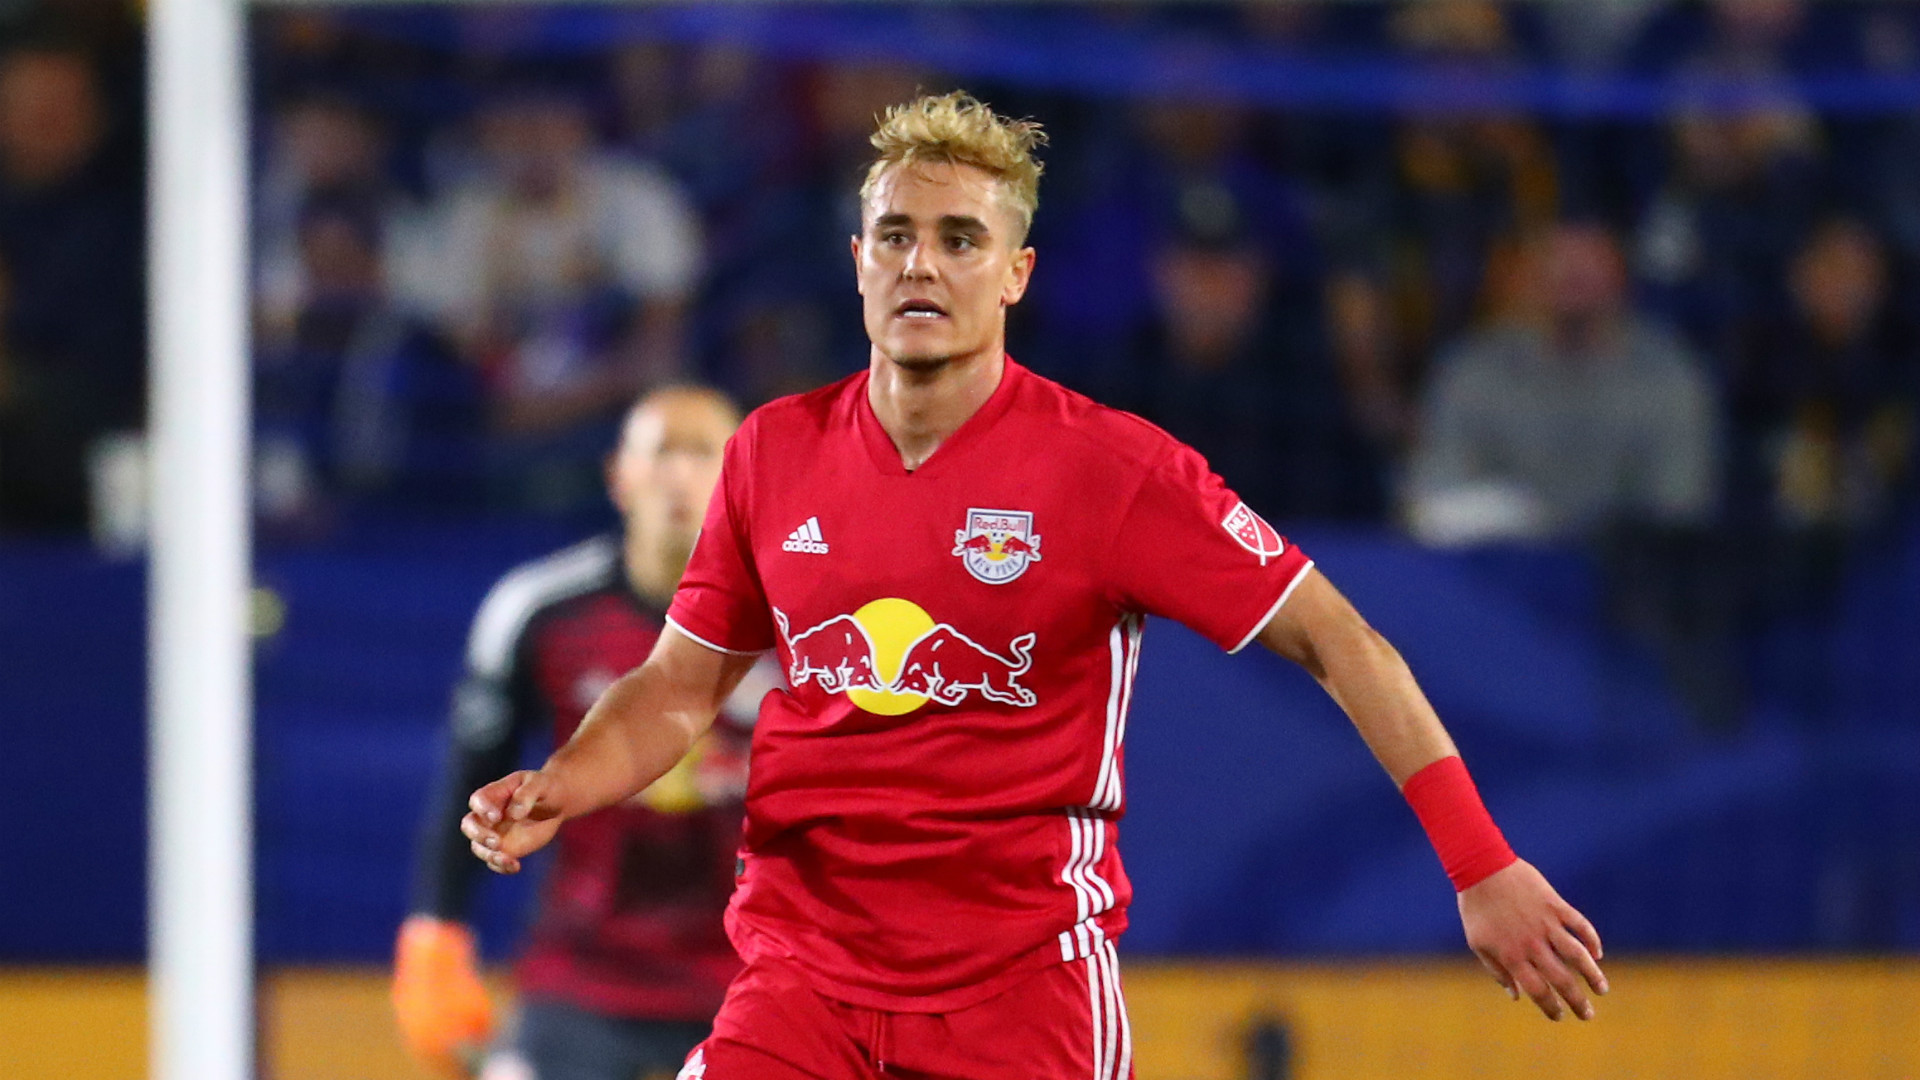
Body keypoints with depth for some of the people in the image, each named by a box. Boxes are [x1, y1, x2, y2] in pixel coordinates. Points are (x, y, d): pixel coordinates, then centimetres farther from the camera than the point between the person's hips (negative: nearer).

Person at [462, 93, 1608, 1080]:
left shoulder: (1108, 465, -7)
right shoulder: (775, 453, 5)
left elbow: (1335, 639, -5)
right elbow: (679, 687, 16)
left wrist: (1482, 862, -11)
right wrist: (554, 793, -3)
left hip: (1024, 983, -2)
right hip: (804, 965, 2)